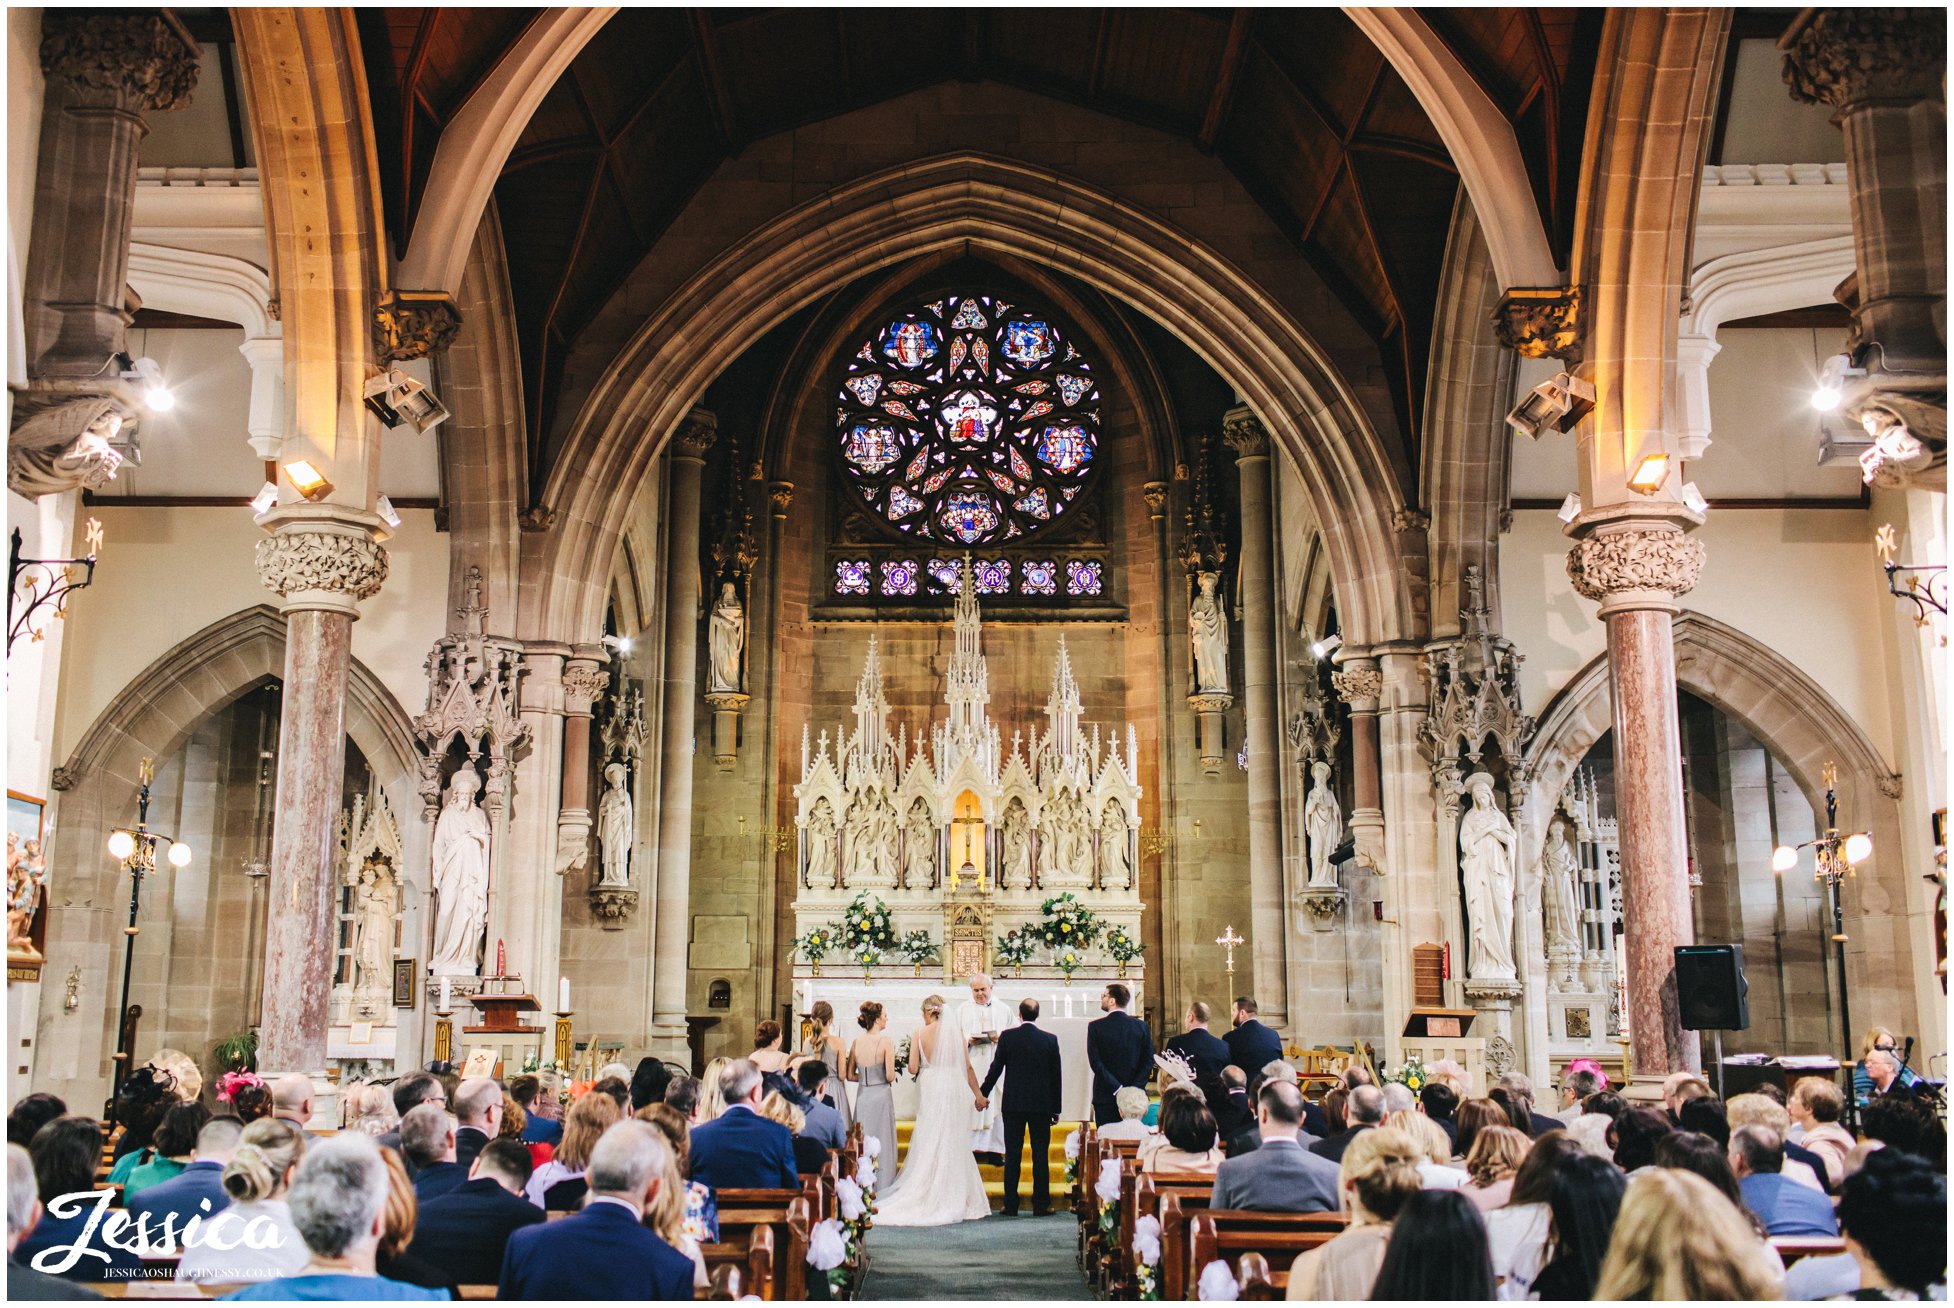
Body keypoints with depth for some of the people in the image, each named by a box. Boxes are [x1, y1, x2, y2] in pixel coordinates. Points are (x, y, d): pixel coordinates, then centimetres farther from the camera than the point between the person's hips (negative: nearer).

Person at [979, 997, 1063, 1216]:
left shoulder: (1007, 1037, -5)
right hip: (1042, 1105, 0)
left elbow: (995, 1069, -1)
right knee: (1041, 1155, 4)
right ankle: (1041, 1205, 5)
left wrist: (982, 1094, 12)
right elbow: (1056, 1076, 2)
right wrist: (1056, 1108, 9)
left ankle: (1011, 1205, 6)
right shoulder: (1050, 1039, -1)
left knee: (1012, 1155, 4)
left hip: (1013, 1104, 0)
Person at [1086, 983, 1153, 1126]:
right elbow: (1148, 1061, -2)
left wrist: (1117, 1089, -10)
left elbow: (1095, 1062, -10)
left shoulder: (1095, 1026, -4)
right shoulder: (1141, 1026, 3)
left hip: (1105, 1097, -3)